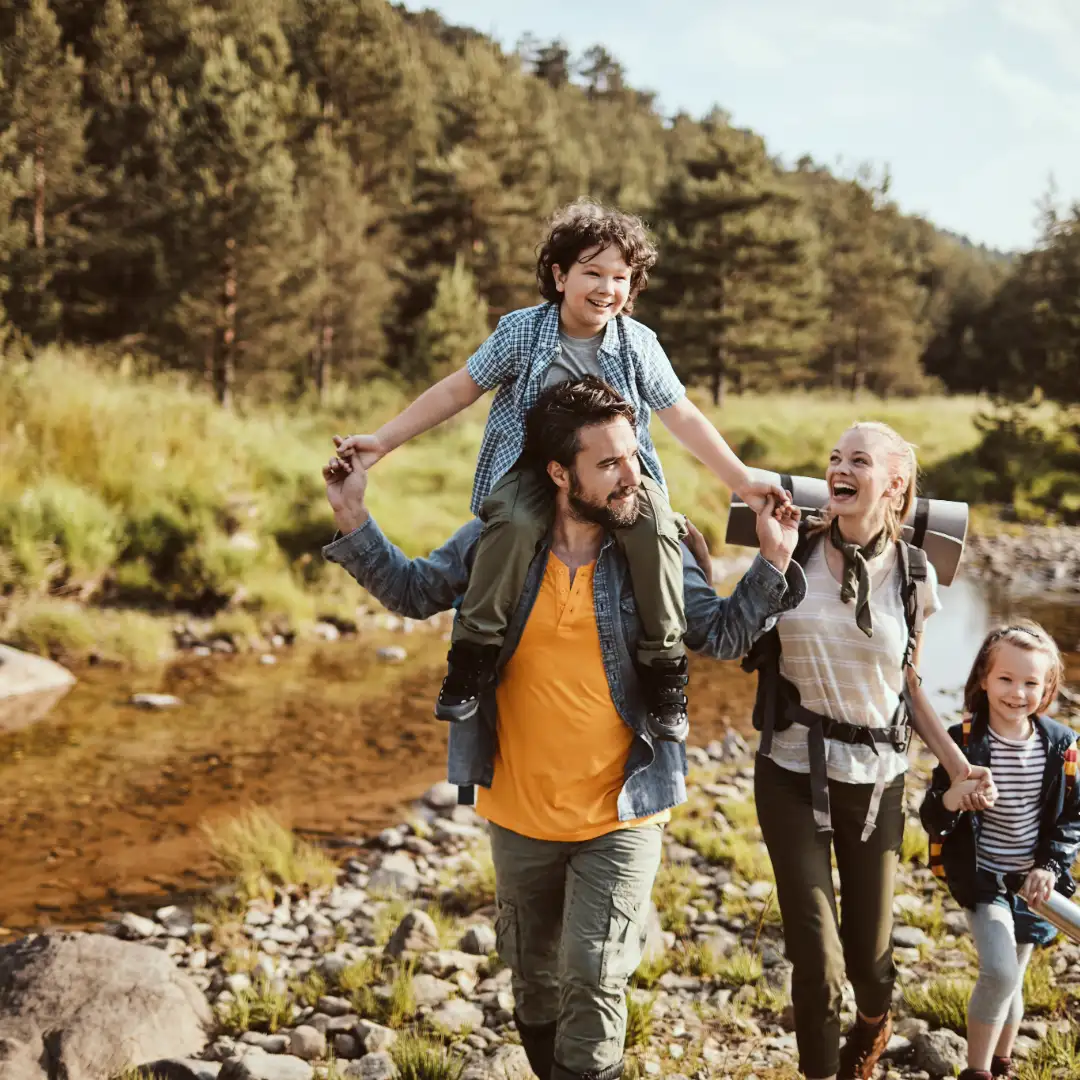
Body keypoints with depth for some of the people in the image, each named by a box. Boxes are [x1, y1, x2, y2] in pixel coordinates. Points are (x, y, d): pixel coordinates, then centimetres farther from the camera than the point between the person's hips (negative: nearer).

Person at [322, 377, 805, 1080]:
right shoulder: (497, 541, -7)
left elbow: (721, 634, -2)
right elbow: (415, 590, 6)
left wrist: (772, 566, -17)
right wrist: (355, 523, -6)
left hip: (620, 817, -2)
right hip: (521, 816, 2)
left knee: (594, 980, -8)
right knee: (533, 975, 20)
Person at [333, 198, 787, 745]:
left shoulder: (639, 343, -3)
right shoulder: (521, 331, -7)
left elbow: (684, 418, 3)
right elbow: (456, 391, -2)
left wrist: (742, 481, 0)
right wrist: (382, 441, -6)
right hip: (532, 466, -1)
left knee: (655, 527, -29)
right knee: (515, 522, -35)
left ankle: (665, 666, -13)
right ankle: (473, 654, -21)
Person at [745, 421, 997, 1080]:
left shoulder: (913, 576, -2)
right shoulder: (795, 553, -6)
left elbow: (909, 684, 9)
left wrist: (959, 766, 2)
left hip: (876, 779, 2)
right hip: (792, 772, -1)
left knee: (869, 951, 12)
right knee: (817, 958, -5)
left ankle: (875, 1022, 49)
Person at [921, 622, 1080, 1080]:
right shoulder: (963, 742, -15)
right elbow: (931, 819, -13)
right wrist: (951, 800, -35)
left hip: (1032, 881, 3)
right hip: (982, 876, -3)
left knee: (1010, 979, 15)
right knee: (999, 973, -18)